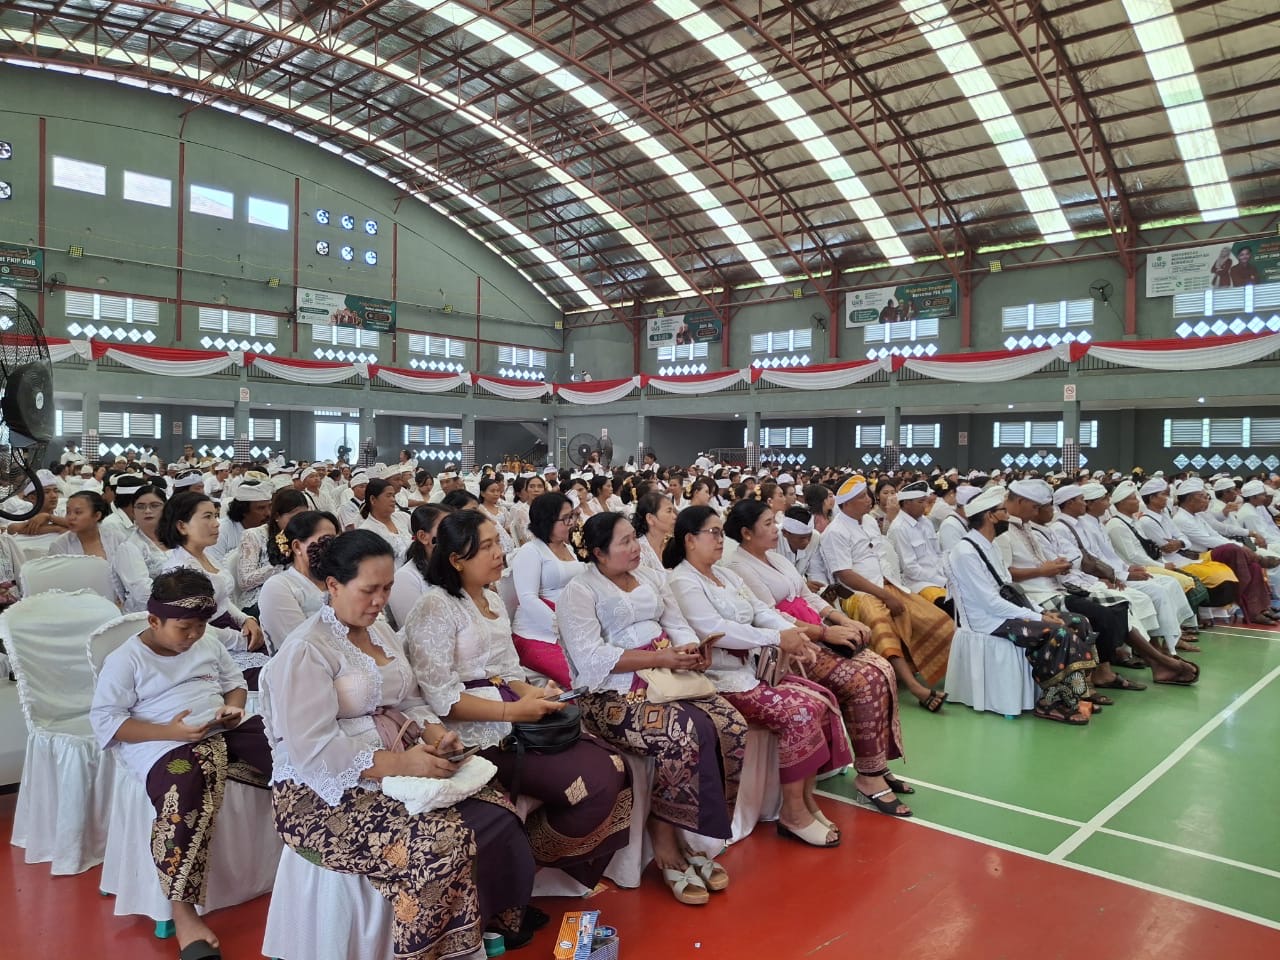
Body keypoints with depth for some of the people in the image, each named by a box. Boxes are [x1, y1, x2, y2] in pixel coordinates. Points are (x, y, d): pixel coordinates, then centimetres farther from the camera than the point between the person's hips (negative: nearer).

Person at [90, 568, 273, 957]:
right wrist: (169, 731, -18)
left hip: (224, 729, 6)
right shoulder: (124, 660, -3)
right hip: (165, 745, -6)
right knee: (184, 798, -37)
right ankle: (182, 912, -27)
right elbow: (105, 721, -7)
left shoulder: (208, 644, 15)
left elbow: (235, 680, 24)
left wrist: (233, 707, -1)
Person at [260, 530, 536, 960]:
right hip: (327, 793, -7)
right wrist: (400, 763, -26)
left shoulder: (382, 632, 12)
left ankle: (491, 924, 5)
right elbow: (312, 750, -21)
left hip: (396, 771, 8)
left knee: (498, 815, -12)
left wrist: (436, 736, -8)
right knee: (446, 842, -27)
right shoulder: (306, 649, -14)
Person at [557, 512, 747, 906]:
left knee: (732, 726, -16)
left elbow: (678, 624, 16)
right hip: (612, 695, -7)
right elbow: (592, 659, -15)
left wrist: (690, 651, -8)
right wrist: (662, 658, -19)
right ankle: (665, 843, -11)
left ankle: (691, 836, -5)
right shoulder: (579, 592, -4)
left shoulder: (648, 579, 18)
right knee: (685, 734, -31)